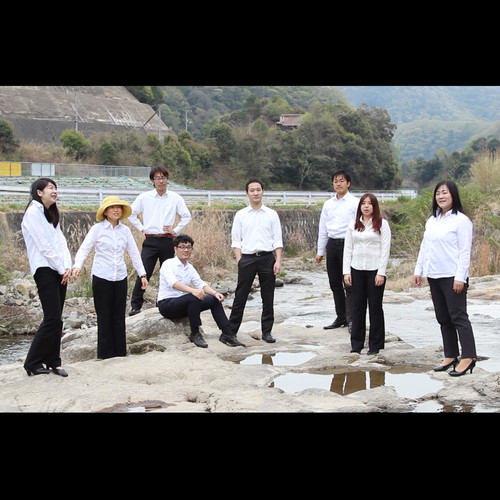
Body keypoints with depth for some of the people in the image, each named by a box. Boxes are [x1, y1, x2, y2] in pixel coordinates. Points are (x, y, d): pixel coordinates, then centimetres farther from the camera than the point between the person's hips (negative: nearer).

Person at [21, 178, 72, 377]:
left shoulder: (52, 214, 19)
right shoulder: (33, 212, -8)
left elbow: (61, 241, 12)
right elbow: (43, 246, -13)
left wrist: (67, 266, -2)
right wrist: (61, 269, -10)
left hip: (60, 271, 8)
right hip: (45, 269, -8)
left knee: (55, 319, 7)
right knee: (53, 319, -11)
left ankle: (53, 362, 12)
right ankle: (32, 363, -1)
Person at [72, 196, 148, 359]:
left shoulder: (125, 230, 7)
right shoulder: (97, 229, -3)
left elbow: (134, 253, 10)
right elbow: (84, 249, -9)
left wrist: (142, 274, 6)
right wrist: (77, 266, -25)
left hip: (120, 277, 3)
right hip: (101, 277, -3)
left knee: (119, 315, 7)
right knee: (104, 315, 2)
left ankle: (120, 351, 15)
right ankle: (105, 352, 10)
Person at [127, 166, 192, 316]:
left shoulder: (175, 198, 5)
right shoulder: (144, 197, 4)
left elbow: (187, 216, 12)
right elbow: (131, 213, 14)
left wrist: (176, 230, 3)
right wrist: (141, 228, 8)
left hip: (167, 241, 1)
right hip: (150, 241, -1)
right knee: (143, 273, -8)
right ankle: (135, 305, -1)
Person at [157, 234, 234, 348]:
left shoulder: (190, 268, 13)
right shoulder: (168, 264, -11)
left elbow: (200, 283, 6)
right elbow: (173, 283, -29)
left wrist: (215, 293, -14)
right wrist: (192, 290, -45)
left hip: (184, 304, 8)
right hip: (166, 304, -8)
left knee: (214, 300, -5)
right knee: (194, 298, -33)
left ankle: (227, 333, -4)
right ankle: (195, 334, -24)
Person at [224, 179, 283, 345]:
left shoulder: (272, 214, 6)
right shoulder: (241, 215, 6)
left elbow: (278, 240, 4)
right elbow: (236, 240, 5)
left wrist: (278, 261, -5)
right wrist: (239, 260, -5)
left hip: (267, 257, 1)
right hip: (247, 258, -1)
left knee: (268, 297, 6)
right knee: (240, 297, 0)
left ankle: (267, 331, 17)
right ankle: (230, 332, 4)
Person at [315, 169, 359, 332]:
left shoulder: (355, 203, -3)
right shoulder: (328, 204, 13)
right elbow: (322, 229, 16)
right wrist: (320, 251, 15)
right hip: (332, 245, 6)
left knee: (348, 284, -7)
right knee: (335, 284, 11)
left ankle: (351, 320, -2)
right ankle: (341, 318, 21)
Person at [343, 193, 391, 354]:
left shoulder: (382, 224, -2)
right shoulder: (353, 225, 8)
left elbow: (385, 250, -6)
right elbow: (348, 249, 7)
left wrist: (381, 273, -12)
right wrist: (346, 271, 0)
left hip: (375, 270, -3)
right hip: (357, 270, 3)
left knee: (375, 307, 4)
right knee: (357, 307, 6)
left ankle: (375, 344, 13)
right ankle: (356, 343, 14)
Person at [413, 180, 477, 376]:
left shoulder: (461, 220, -8)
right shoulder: (431, 221, 14)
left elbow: (465, 251, -12)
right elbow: (424, 247, 17)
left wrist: (460, 277, -17)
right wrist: (418, 270, 11)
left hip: (452, 277, -8)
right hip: (434, 277, 8)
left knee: (458, 316, -7)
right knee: (443, 318, 10)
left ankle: (468, 357, -4)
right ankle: (450, 356, 17)